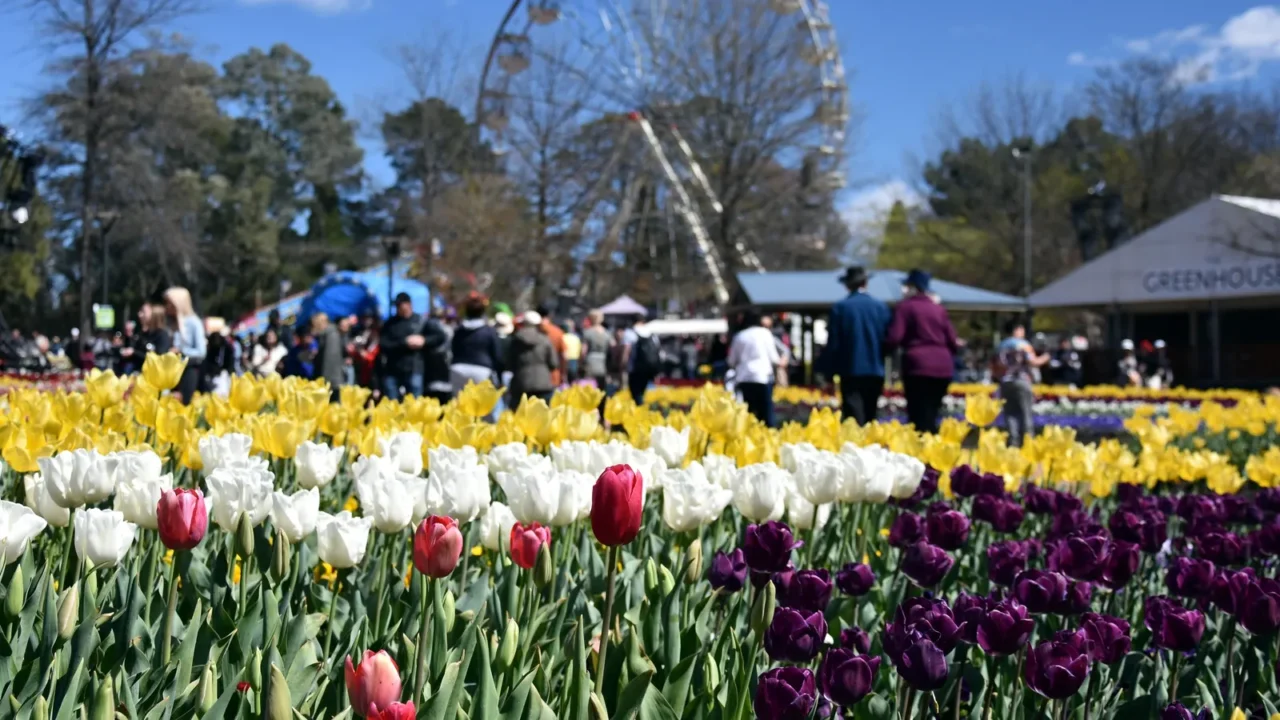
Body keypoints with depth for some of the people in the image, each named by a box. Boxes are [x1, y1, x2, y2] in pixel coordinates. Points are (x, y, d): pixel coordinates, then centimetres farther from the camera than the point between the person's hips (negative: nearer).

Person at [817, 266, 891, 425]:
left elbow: (833, 343, -6)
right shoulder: (881, 307, 0)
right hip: (875, 370, 3)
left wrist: (827, 370, 1)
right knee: (870, 418, 13)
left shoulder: (840, 308, -7)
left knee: (854, 419, -6)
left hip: (851, 370, -3)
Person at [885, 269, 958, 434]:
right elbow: (953, 343, 15)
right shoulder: (938, 308, 15)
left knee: (920, 417, -5)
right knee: (931, 416, 13)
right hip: (943, 366, 5)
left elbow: (893, 339, -9)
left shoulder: (905, 306, 1)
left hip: (918, 366, -5)